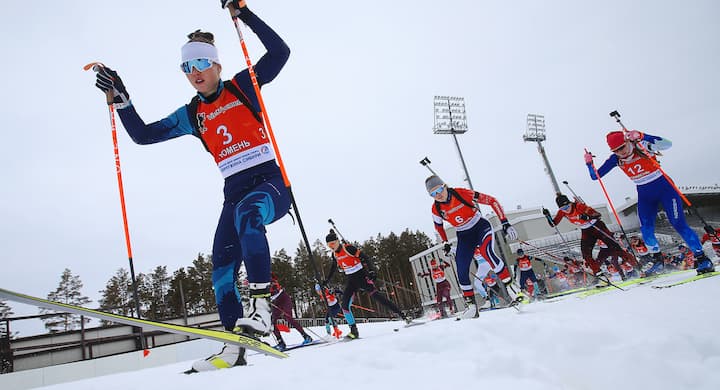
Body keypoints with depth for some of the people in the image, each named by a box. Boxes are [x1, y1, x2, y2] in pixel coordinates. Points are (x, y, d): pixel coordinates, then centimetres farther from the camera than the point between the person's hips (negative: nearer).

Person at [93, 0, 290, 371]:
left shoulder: (242, 86, 5)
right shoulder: (191, 115, 16)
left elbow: (279, 52, -4)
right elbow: (143, 134, 17)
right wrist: (120, 99, 6)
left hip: (268, 179, -5)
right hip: (234, 190, 5)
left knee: (247, 213, -38)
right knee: (222, 263, -5)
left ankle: (259, 306, -39)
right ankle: (234, 345, -2)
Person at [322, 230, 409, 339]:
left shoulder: (348, 248, -15)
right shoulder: (335, 254, 5)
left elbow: (365, 258, -19)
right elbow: (334, 267, 26)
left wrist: (372, 270, -33)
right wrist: (327, 280, 33)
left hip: (361, 276, -6)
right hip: (350, 281, 6)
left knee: (375, 295, -19)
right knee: (344, 305, -7)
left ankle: (401, 315, -15)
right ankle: (354, 330, 2)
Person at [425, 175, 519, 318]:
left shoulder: (462, 194, -24)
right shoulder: (436, 209, -12)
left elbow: (492, 201, -19)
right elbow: (438, 225, 12)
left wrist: (505, 223, -23)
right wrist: (445, 243, 12)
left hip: (481, 226, -4)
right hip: (464, 236, 4)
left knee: (486, 250, -35)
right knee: (462, 272, -7)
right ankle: (471, 305, 11)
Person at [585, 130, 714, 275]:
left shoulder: (642, 147, -19)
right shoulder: (616, 159, -7)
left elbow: (667, 144, -37)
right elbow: (595, 176, -4)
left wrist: (642, 137, -44)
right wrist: (589, 163, -21)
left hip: (664, 188, -4)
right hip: (645, 195, 4)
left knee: (679, 224, -10)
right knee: (646, 229, -2)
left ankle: (702, 259, -1)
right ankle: (657, 260, 17)